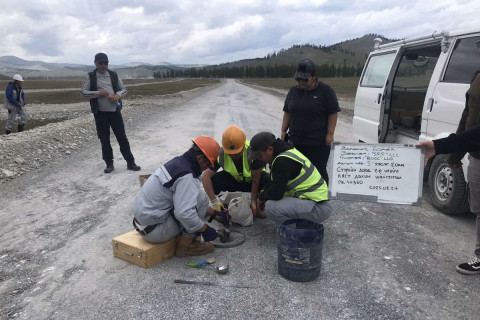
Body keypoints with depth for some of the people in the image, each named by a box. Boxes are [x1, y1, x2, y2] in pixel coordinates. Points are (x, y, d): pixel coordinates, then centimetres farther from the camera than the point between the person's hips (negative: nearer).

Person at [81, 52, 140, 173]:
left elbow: (124, 89, 12)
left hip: (115, 111, 1)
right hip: (100, 113, -1)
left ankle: (130, 162, 10)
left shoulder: (114, 75, 7)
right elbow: (83, 92, -2)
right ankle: (109, 164, 16)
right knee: (104, 140, 5)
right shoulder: (90, 76, 1)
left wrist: (118, 95, -10)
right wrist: (98, 93, -17)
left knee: (122, 137, 3)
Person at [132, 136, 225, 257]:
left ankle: (185, 239, 12)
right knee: (201, 197, -13)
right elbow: (184, 214, -31)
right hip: (154, 231, -9)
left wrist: (213, 213, 21)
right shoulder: (186, 176, -23)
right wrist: (205, 229, -14)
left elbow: (186, 200, 19)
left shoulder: (178, 161, 6)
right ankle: (187, 245, -2)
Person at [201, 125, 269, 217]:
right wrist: (215, 202, -33)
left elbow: (256, 179, -24)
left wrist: (253, 201, -24)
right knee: (212, 180, -28)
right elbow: (205, 176, -29)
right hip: (233, 179, 1)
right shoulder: (220, 154, -26)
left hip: (251, 179, -1)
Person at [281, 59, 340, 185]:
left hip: (318, 143, -5)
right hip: (296, 141, 5)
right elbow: (287, 113, 16)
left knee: (319, 171, -1)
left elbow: (333, 114, -5)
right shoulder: (293, 91, 11)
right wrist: (283, 131, 10)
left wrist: (330, 134, -10)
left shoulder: (325, 91, -3)